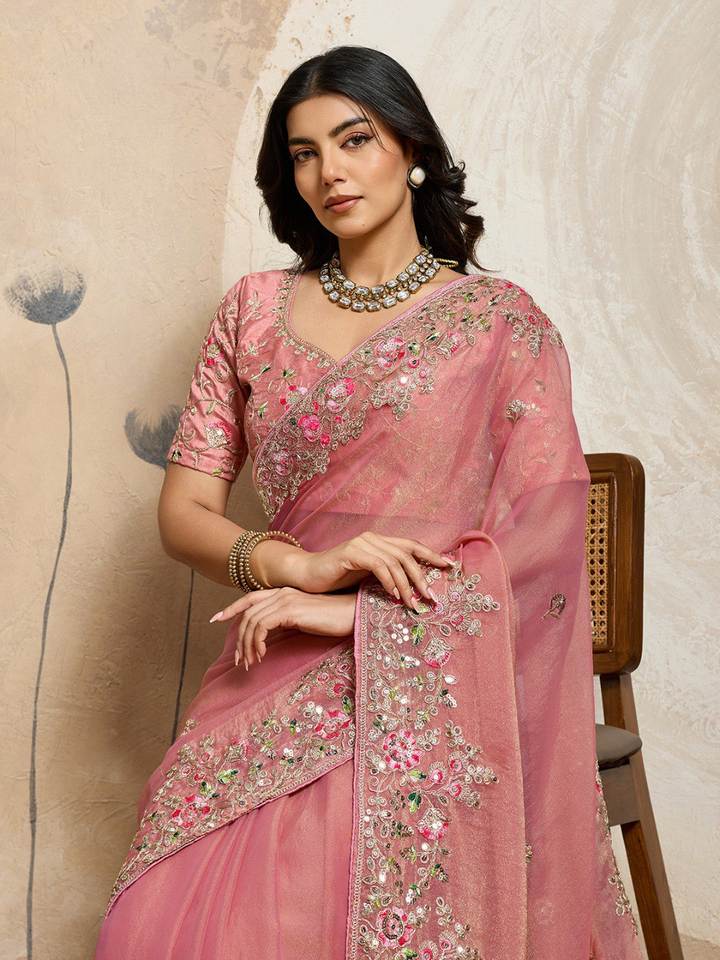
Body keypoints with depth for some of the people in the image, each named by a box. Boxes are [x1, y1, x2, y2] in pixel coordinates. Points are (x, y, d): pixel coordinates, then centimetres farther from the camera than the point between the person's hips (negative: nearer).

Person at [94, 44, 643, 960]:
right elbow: (182, 512, 6)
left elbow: (543, 538, -6)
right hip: (274, 685, 3)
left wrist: (355, 613, -15)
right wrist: (301, 565, -14)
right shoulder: (255, 311, 10)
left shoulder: (502, 322, 1)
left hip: (435, 693, -2)